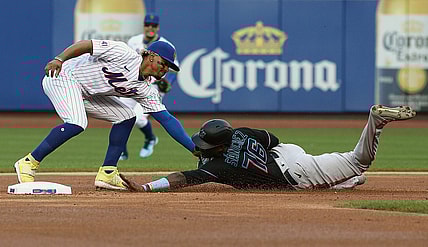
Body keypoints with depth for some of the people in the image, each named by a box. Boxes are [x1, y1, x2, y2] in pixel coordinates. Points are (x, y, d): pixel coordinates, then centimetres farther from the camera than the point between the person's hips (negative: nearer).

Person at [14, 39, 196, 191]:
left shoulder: (145, 90, 1)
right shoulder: (126, 55, -20)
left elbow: (167, 119, 0)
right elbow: (85, 45, -21)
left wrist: (195, 149, -6)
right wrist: (59, 59, -34)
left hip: (85, 93, 9)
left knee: (126, 117, 5)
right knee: (77, 124, -30)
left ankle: (107, 174, 1)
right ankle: (28, 163, -23)